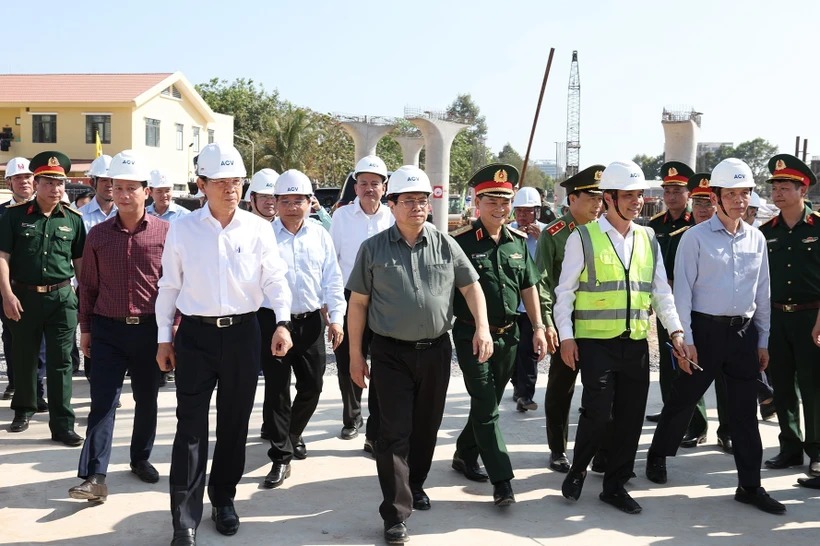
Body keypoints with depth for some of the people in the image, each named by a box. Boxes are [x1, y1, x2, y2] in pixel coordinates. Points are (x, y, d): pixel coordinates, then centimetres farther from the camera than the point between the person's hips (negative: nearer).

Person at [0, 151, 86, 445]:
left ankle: (62, 425, 3)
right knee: (24, 358, 14)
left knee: (61, 362, 0)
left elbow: (80, 260, 10)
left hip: (62, 297, 0)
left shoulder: (73, 219, 4)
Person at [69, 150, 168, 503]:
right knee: (102, 401, -3)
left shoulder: (165, 232, -4)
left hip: (149, 329, 0)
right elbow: (88, 285, 9)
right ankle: (94, 476, -3)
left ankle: (141, 458, 31)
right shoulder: (98, 235, 3)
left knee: (147, 399, 13)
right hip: (107, 329, 1)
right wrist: (85, 328, 7)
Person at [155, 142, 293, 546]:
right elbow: (170, 286, 6)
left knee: (234, 421, 12)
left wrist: (282, 322, -18)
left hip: (242, 333, 1)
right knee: (191, 426, -2)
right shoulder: (182, 229, 0)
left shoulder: (258, 229, -1)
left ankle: (223, 498, 32)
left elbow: (275, 280, -2)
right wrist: (164, 337, 6)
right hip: (195, 334, -1)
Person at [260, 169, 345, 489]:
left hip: (310, 321, 4)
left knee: (312, 385, 11)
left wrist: (336, 318, 1)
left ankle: (293, 434, 37)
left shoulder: (320, 235, 6)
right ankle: (281, 456, 8)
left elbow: (332, 279, 7)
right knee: (277, 388, -1)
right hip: (272, 319, -3)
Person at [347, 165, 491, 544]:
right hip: (391, 353, -3)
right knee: (395, 433, -3)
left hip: (436, 350, 3)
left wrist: (482, 328, -6)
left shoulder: (445, 245, 3)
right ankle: (396, 513, 2)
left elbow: (471, 286, 9)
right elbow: (358, 303, 0)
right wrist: (355, 355, -2)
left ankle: (415, 484, 38)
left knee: (426, 427, 16)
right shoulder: (373, 249, -3)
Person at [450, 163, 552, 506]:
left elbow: (529, 287, 13)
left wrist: (538, 328, 8)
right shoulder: (460, 241, -9)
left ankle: (465, 456, 35)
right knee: (486, 407, -5)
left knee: (489, 404, 16)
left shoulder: (518, 242, 8)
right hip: (472, 335, -6)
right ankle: (502, 481, -3)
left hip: (508, 336, 6)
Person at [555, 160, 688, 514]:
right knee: (598, 412, -9)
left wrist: (675, 330, 1)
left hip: (636, 343, 5)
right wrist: (566, 337, -8)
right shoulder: (584, 238, -4)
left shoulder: (648, 239, 11)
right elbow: (564, 292, -3)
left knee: (630, 417, 7)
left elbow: (661, 290, 12)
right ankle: (577, 470, 18)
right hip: (595, 341, -5)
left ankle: (615, 485, 22)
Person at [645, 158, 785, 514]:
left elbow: (762, 293, 12)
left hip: (744, 331, 4)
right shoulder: (695, 237, -6)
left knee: (745, 410, 7)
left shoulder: (756, 239, 8)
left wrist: (763, 341, 10)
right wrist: (685, 340, -12)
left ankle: (750, 485, 15)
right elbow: (682, 291, -8)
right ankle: (658, 455, 31)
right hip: (705, 329, -4)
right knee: (683, 400, 8)